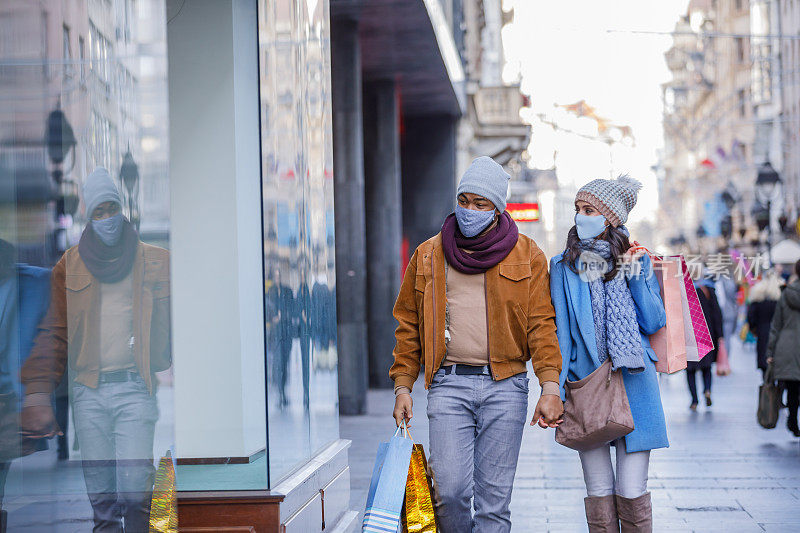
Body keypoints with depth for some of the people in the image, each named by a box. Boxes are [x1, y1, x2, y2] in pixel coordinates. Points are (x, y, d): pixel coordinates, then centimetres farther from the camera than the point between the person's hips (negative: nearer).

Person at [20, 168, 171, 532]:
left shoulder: (155, 262, 8)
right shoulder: (69, 266, 11)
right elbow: (54, 334, 7)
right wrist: (37, 395, -2)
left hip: (135, 388, -1)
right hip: (88, 392, 2)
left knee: (135, 489, -12)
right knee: (100, 494, 1)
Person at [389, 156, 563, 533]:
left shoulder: (526, 256, 7)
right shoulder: (428, 255, 11)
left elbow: (541, 324, 2)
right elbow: (408, 325, 15)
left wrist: (550, 386, -10)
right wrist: (402, 387, 8)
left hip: (505, 387, -1)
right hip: (449, 384, 1)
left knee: (494, 497, -1)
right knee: (450, 490, -9)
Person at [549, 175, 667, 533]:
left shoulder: (636, 262, 8)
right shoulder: (564, 266, 6)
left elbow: (655, 323, 1)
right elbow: (560, 331, 3)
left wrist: (634, 277, -7)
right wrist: (556, 388, -6)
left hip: (633, 386, 0)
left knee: (631, 492, -3)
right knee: (599, 492, 2)